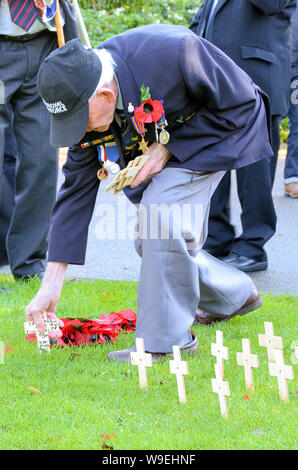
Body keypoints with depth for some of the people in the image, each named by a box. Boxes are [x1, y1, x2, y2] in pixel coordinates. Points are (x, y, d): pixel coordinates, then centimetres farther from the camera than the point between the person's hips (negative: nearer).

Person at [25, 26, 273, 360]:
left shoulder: (170, 55, -41)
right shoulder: (84, 101, -21)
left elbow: (240, 102, -24)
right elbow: (77, 188, -13)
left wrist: (168, 147, -29)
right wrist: (51, 285, -15)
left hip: (225, 128, -6)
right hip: (164, 143, 6)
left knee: (161, 212, -26)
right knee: (152, 243, 5)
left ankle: (164, 340, -15)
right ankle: (236, 296, 32)